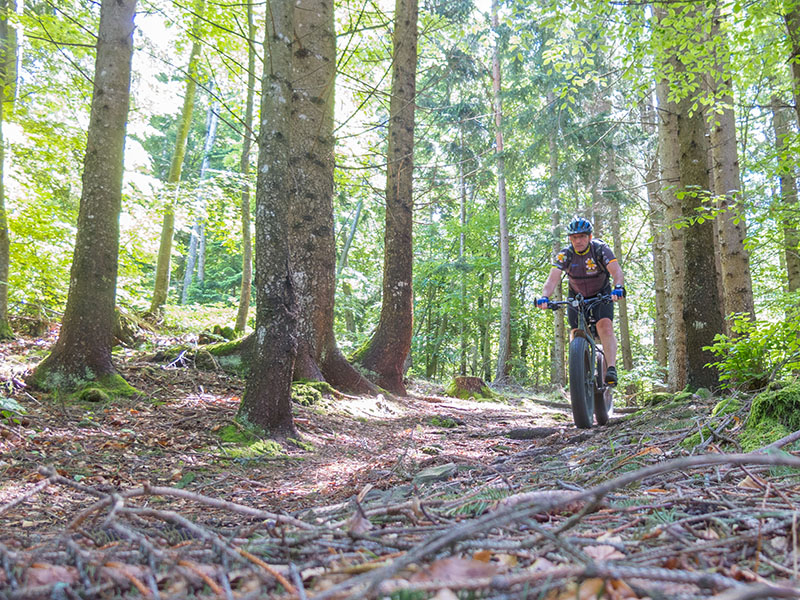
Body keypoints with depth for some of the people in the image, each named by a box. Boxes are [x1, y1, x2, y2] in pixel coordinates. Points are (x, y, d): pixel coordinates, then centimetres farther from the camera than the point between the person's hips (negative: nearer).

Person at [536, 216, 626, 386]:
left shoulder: (600, 249, -21)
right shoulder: (564, 255, -18)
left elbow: (617, 271, -33)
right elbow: (553, 278, -29)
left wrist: (618, 288, -54)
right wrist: (545, 297, -48)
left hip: (601, 295, -2)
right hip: (576, 297, 2)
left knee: (605, 327, -25)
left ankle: (611, 368, -25)